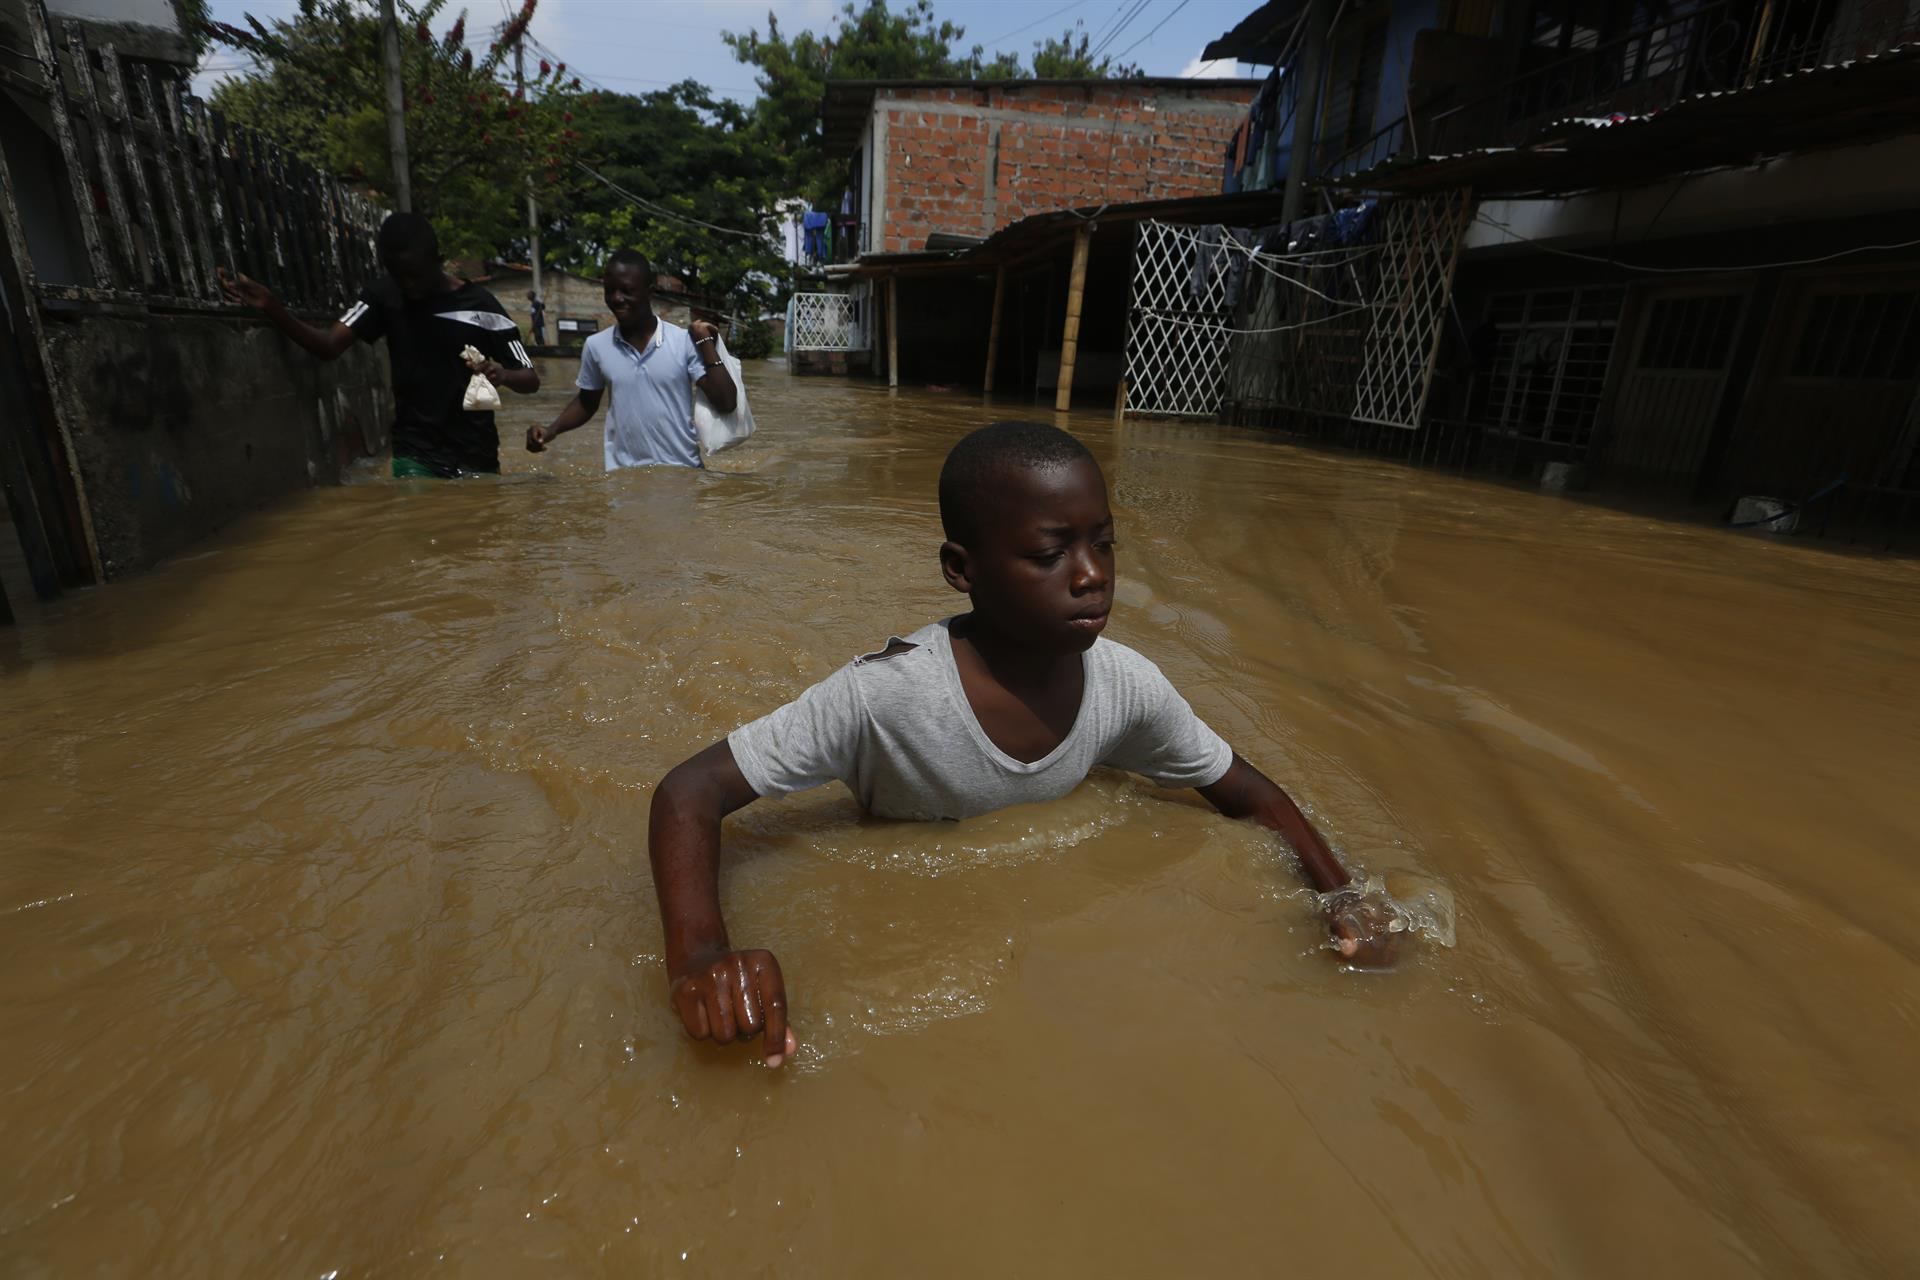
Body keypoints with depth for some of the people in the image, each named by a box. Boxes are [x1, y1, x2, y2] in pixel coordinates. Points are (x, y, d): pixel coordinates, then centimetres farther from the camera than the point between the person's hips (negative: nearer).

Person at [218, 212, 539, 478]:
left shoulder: (481, 306, -7)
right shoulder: (384, 296, 3)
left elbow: (531, 379, -6)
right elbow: (329, 347, -5)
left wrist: (503, 374, -28)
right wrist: (271, 308, -21)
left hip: (473, 457, -2)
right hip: (413, 453, 2)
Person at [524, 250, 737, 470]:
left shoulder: (684, 341, -6)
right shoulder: (596, 345, 2)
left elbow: (725, 403, -11)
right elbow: (586, 402, 16)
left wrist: (706, 342, -13)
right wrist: (551, 430, 0)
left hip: (681, 470, -2)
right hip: (623, 473, 2)